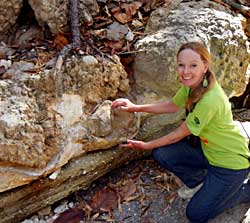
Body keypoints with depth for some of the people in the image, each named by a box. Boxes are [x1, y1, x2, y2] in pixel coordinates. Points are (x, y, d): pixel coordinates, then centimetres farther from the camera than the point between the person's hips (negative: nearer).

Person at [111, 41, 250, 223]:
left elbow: (179, 135, -21)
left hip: (231, 161, -7)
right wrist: (136, 107, -1)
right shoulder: (191, 84, -9)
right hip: (207, 149, 7)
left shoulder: (210, 100, -34)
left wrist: (146, 145, -8)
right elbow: (171, 106, 8)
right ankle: (199, 181, 15)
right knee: (161, 154, -10)